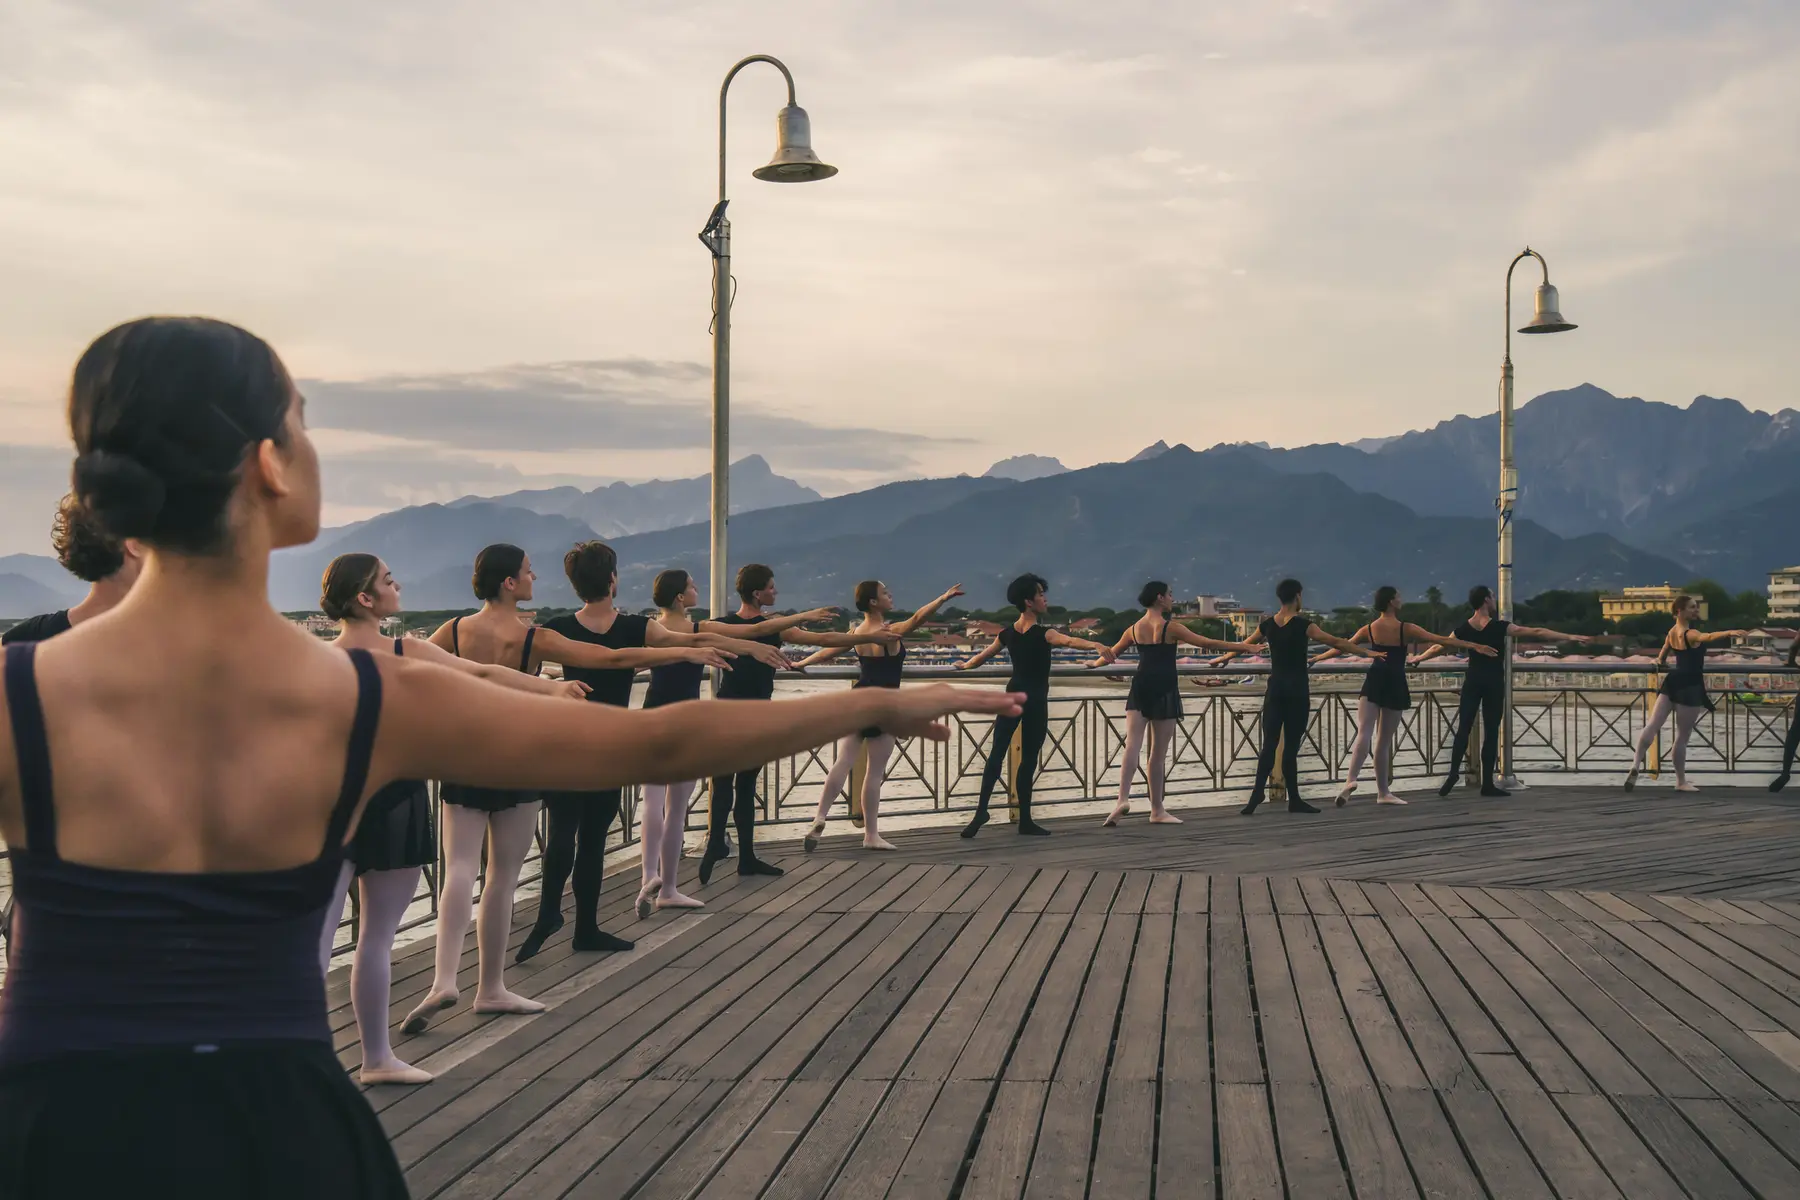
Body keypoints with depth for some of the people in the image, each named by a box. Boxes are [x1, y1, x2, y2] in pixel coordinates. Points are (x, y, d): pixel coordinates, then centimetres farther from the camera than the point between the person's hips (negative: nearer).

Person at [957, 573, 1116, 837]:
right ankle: (1025, 820, 6)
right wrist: (1096, 646, -51)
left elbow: (983, 655, 17)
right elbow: (1069, 641, -35)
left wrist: (965, 666, 37)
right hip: (1035, 700, -5)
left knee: (997, 753, 2)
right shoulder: (1042, 634, -15)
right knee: (1028, 760, 1)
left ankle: (981, 810, -10)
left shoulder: (1008, 633, 4)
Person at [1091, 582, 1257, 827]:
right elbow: (1206, 643, -5)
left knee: (1133, 744, -7)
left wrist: (1094, 663, 42)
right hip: (1164, 690, -4)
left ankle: (1123, 798, -29)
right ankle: (1157, 810, 12)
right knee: (1159, 753, 4)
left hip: (1140, 688, 4)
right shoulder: (1171, 628, -5)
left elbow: (1112, 654, 21)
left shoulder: (1134, 629, 10)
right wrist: (1241, 646, 2)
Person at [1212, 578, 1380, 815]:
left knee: (1270, 743, 3)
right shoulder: (1303, 625, -10)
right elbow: (1335, 642, -10)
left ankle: (1258, 791, -12)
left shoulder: (1268, 625, 5)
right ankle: (1294, 800, 5)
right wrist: (1367, 652, -3)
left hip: (1275, 689, 4)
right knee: (1291, 746, -1)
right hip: (1296, 689, -4)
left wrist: (1223, 658, 38)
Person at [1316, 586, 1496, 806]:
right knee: (1385, 740, 7)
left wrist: (1316, 658, 28)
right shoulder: (1406, 629, -4)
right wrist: (1475, 646, 0)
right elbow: (1441, 640, -4)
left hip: (1374, 683, 1)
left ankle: (1351, 780, -34)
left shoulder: (1368, 629, 5)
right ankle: (1383, 792, 15)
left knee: (1364, 734, -11)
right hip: (1395, 686, -1)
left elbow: (1341, 648, 13)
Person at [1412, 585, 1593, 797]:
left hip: (1472, 682, 3)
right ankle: (1487, 784, 3)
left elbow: (1439, 647, 9)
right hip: (1494, 683, -3)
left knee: (1463, 729, 3)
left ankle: (1454, 772, -15)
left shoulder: (1464, 628, -2)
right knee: (1491, 733, 2)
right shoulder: (1499, 627, -14)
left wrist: (1419, 658, 27)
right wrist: (1569, 637, -11)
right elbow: (1536, 632, -14)